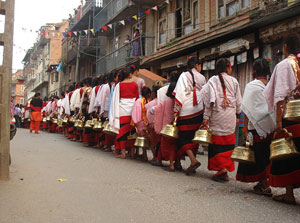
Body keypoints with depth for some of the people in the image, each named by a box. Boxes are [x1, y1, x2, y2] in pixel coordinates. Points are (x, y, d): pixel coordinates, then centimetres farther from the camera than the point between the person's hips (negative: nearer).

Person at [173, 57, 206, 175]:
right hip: (199, 111, 4)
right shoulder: (202, 78, 10)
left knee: (184, 137, -1)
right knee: (194, 136, 10)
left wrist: (176, 110, -7)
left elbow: (180, 94, -10)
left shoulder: (184, 76, -1)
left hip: (186, 111, -4)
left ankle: (193, 160, -17)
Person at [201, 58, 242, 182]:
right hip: (230, 116, 3)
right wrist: (237, 116, 18)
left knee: (217, 143, 0)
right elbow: (238, 101, 8)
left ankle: (221, 168, -12)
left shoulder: (213, 80, -2)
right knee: (228, 143, 9)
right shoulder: (234, 81, 6)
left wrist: (206, 117, -7)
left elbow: (210, 101, -9)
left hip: (217, 116, -3)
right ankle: (227, 167, 10)